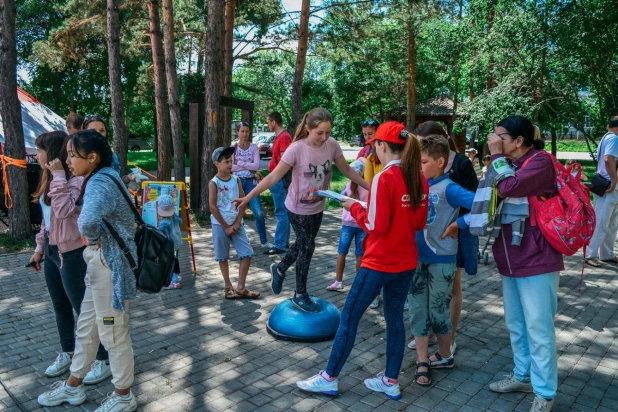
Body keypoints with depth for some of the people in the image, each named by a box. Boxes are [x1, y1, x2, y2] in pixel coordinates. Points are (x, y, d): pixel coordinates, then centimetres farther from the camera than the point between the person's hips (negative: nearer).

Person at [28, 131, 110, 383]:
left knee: (84, 308, 0)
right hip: (52, 250, 9)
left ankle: (104, 361, 13)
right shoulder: (51, 179, 10)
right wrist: (39, 247, 18)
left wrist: (59, 176, -27)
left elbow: (64, 210, -32)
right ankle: (67, 354, 36)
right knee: (60, 307, 19)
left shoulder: (75, 179, -18)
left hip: (71, 253, -9)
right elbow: (47, 218, 17)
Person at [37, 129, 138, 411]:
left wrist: (95, 240, -21)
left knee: (113, 334, 6)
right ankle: (73, 387, 40)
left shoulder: (99, 183, -22)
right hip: (101, 263, 10)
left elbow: (87, 222, -42)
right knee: (86, 328, 22)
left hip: (110, 265, -10)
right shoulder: (103, 177, 10)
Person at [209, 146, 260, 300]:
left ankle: (240, 288, 7)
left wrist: (237, 223, -6)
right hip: (220, 225, -4)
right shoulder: (214, 183, -9)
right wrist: (226, 227, -11)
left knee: (247, 253, -2)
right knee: (223, 257, 7)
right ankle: (228, 287, 22)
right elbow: (213, 207, -11)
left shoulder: (236, 180, 2)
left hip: (236, 224, 4)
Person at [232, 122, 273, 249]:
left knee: (259, 213, -4)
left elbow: (257, 166, -9)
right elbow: (231, 167, -9)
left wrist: (239, 163, -10)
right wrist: (249, 166, -9)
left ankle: (264, 241, 9)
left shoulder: (254, 147, 4)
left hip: (250, 182, 0)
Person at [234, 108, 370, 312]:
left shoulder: (332, 145, -11)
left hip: (318, 207, 5)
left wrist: (370, 187, 4)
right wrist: (249, 196, -28)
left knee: (303, 244, 19)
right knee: (307, 247, 2)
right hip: (298, 208, -5)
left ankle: (279, 269, 48)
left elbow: (346, 170, 2)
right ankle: (300, 295, 22)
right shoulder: (296, 149, -25)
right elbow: (274, 177, -23)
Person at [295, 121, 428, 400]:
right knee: (395, 318, 16)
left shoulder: (384, 178, -19)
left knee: (349, 317, 5)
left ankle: (329, 378, 17)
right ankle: (391, 381, 26)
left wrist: (355, 208, -5)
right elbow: (420, 223, 10)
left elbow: (376, 226, -19)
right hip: (406, 261, 7)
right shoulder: (420, 179, 3)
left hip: (380, 262, -7)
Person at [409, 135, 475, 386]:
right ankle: (422, 363, 21)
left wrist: (457, 225, -18)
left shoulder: (448, 189, -16)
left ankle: (445, 356, 33)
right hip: (417, 257, 5)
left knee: (438, 311, 10)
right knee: (418, 311, 9)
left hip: (441, 260, -5)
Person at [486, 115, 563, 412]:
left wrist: (497, 157, -13)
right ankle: (523, 376, 33)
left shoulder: (540, 163, -13)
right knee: (516, 325, 17)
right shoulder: (509, 165, 15)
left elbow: (507, 189, -27)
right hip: (511, 260, 9)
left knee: (538, 329, 0)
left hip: (536, 261, -8)